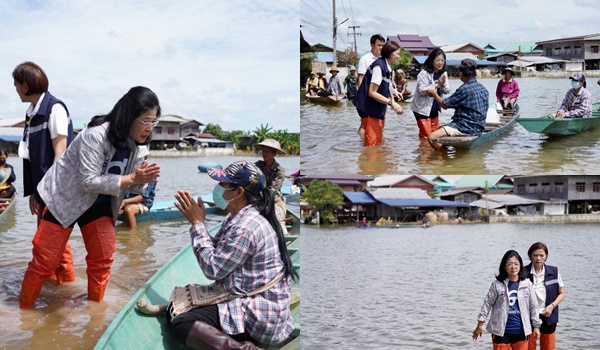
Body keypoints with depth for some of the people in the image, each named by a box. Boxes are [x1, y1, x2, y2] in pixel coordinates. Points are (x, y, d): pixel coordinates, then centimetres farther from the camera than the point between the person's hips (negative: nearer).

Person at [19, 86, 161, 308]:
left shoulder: (138, 145, -7)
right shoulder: (96, 134, -30)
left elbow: (132, 186, -3)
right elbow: (89, 181, -31)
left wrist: (142, 179, -27)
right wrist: (131, 178, -35)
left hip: (99, 204, 6)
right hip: (64, 198, -6)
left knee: (103, 258, 2)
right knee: (45, 260, -1)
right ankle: (23, 309, 18)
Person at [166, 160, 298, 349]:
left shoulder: (246, 226, -23)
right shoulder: (239, 216, 8)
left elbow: (212, 269, -18)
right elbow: (216, 251, 8)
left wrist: (197, 223, -12)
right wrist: (197, 221, 0)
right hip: (251, 300, 11)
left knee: (180, 323, -17)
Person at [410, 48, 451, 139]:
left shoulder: (443, 74, 4)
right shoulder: (424, 73, -16)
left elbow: (447, 91, 1)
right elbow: (422, 91, -24)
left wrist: (443, 84, -20)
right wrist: (437, 84, -24)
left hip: (434, 109, 7)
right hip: (422, 108, -7)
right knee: (425, 136, -7)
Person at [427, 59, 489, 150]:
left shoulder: (464, 89, -18)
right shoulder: (483, 88, 9)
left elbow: (444, 105, -11)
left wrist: (434, 93, 6)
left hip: (466, 128, -10)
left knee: (431, 138, -17)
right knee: (439, 129, 26)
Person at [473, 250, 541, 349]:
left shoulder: (526, 283, 0)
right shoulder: (497, 284, -6)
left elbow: (533, 306, 7)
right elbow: (487, 304, 0)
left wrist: (536, 326, 8)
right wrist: (480, 324, 0)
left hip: (521, 332, 2)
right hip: (501, 331, -2)